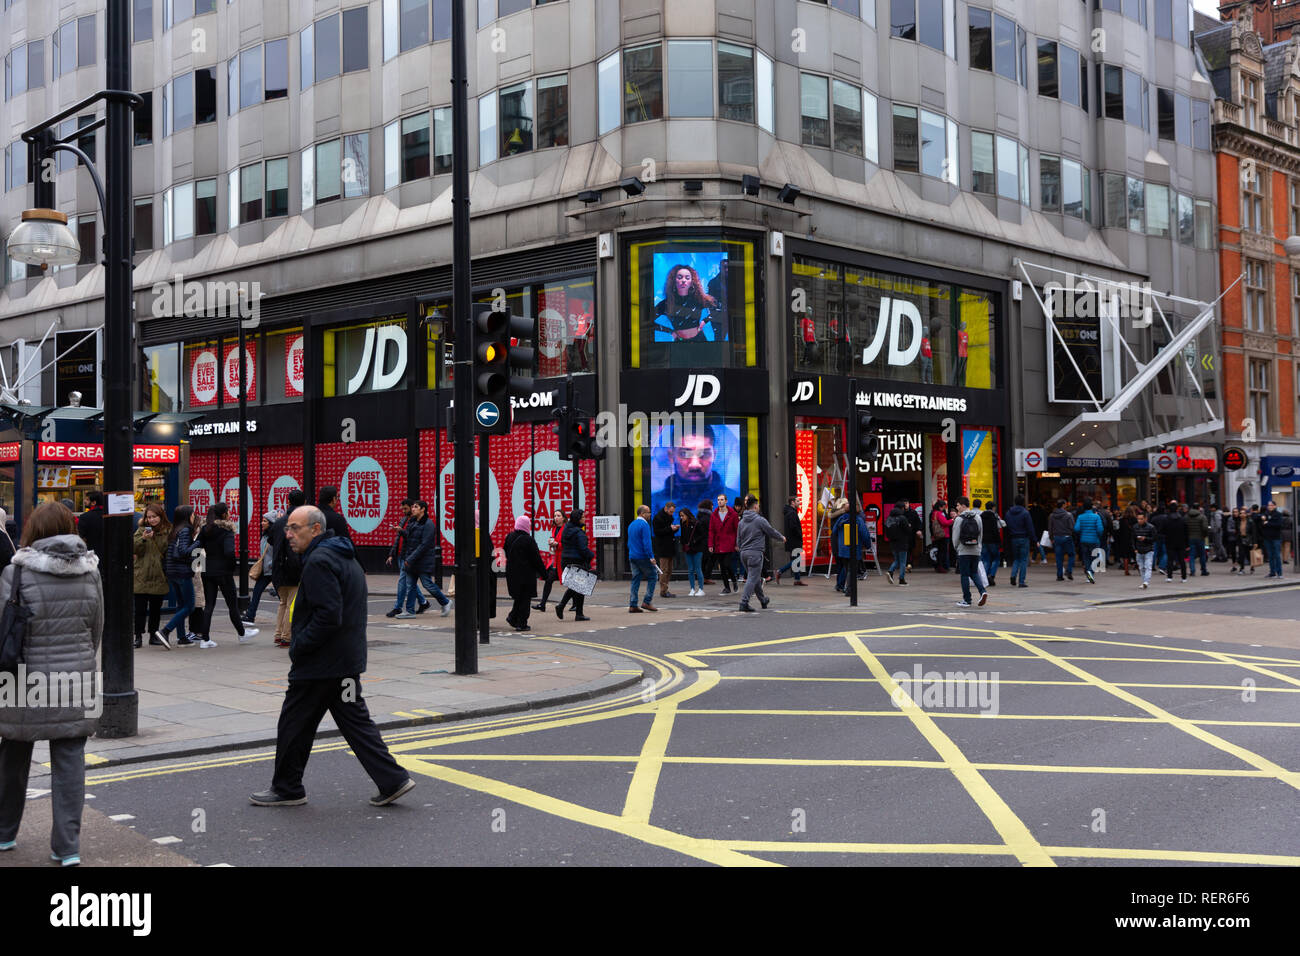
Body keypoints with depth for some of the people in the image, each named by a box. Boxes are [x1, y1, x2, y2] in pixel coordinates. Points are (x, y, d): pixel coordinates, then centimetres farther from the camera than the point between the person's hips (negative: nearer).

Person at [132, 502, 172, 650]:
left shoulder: (168, 531, 6)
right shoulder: (142, 530, 1)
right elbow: (134, 549, -9)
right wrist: (143, 539, -24)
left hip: (159, 576, 2)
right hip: (142, 576, -2)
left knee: (156, 608, 11)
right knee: (140, 608, -2)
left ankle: (153, 635, 21)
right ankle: (138, 636, 4)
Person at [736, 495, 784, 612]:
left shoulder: (741, 522, 8)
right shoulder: (760, 520, -10)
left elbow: (738, 539, 14)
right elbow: (772, 532, 0)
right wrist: (782, 538, 17)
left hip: (744, 553, 7)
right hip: (755, 553, -7)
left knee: (756, 577, 19)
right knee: (753, 578, -5)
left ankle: (763, 600, 33)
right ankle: (744, 602, -15)